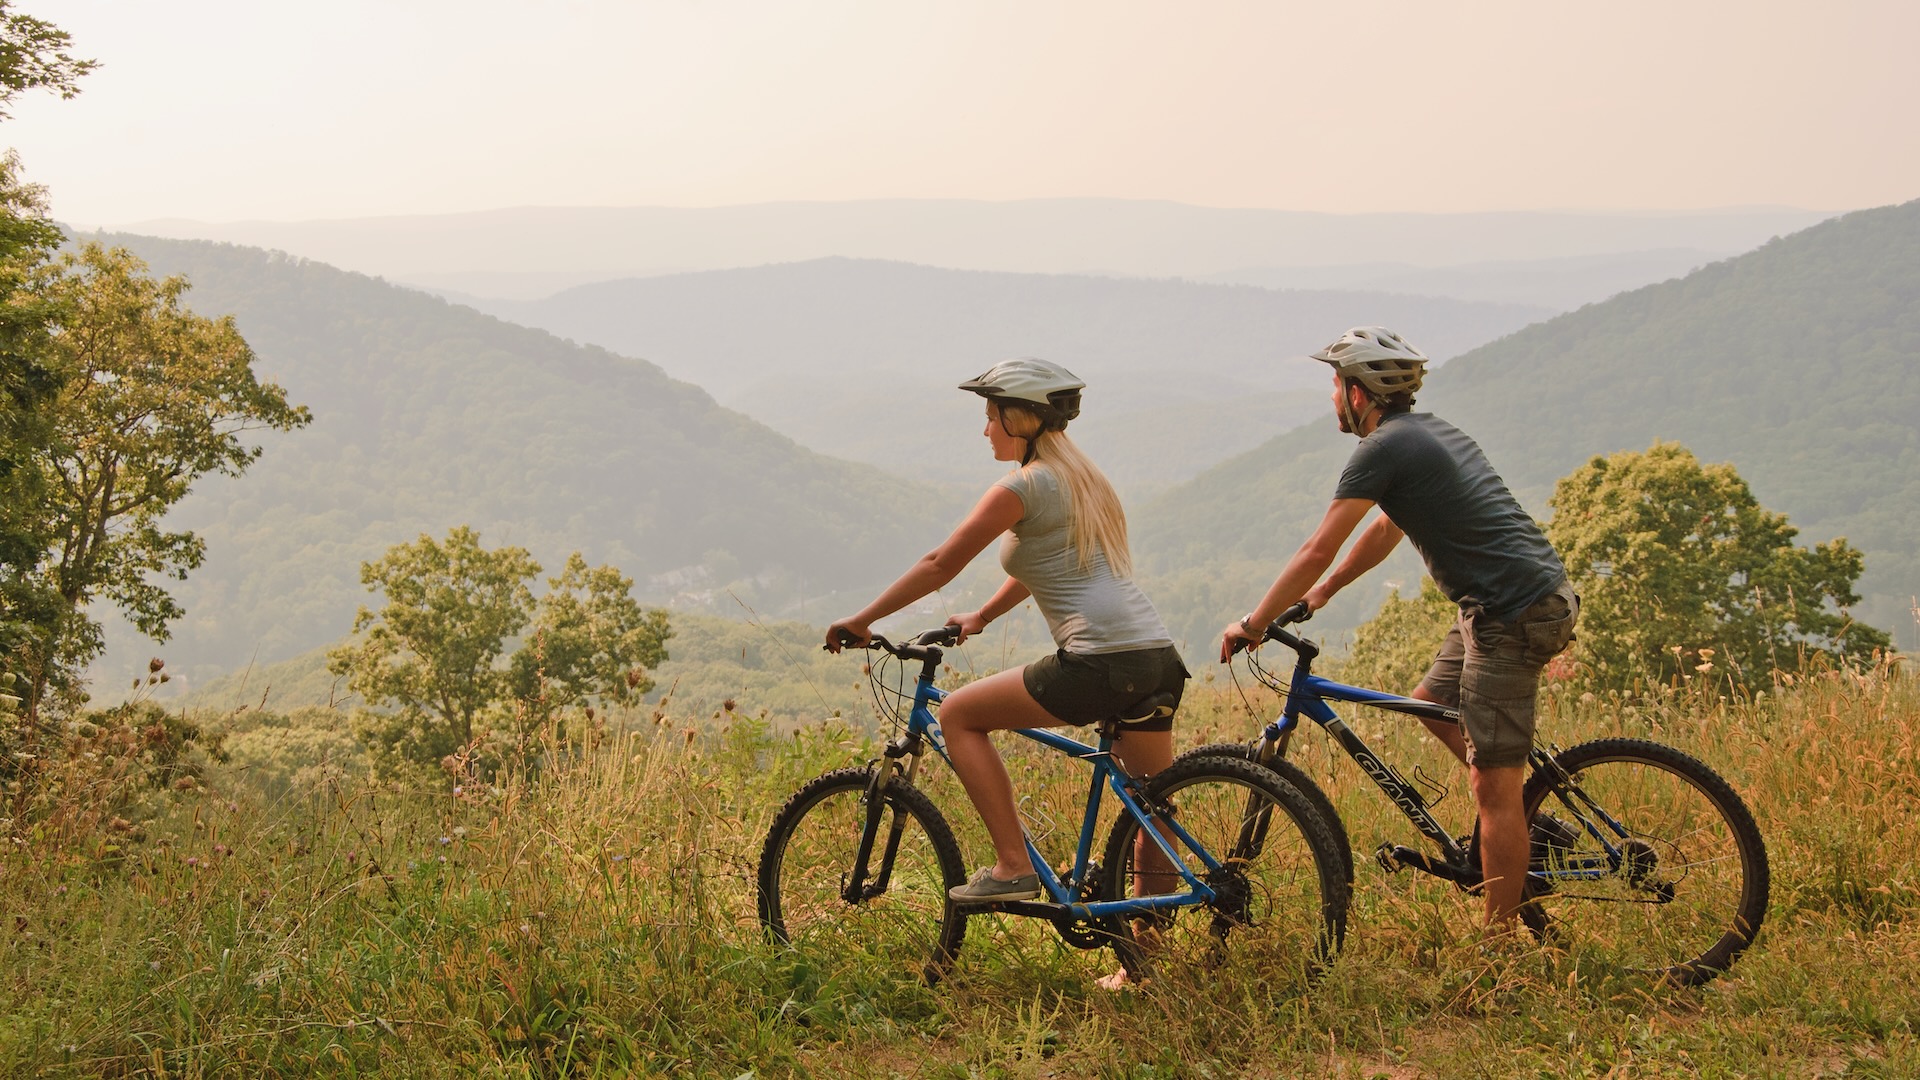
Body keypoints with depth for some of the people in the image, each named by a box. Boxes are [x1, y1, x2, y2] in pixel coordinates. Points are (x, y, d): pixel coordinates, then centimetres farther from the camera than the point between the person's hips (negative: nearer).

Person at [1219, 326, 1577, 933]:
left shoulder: (1385, 448, -10)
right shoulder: (1430, 431, 19)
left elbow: (1317, 551, -10)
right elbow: (1388, 530, 30)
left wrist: (1251, 625, -2)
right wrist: (1323, 591, 34)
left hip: (1511, 614, -10)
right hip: (1541, 595, 10)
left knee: (1494, 786, -5)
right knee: (1431, 702, 24)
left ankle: (1499, 945, 0)